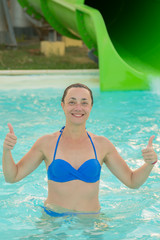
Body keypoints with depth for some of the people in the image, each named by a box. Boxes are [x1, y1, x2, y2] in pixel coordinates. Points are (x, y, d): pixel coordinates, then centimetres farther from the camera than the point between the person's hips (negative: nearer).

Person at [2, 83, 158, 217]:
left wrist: (149, 164, -10)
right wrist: (6, 151, -13)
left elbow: (132, 182, 9)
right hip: (54, 220, -1)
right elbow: (12, 177, 4)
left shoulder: (102, 145, 3)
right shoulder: (47, 143, -1)